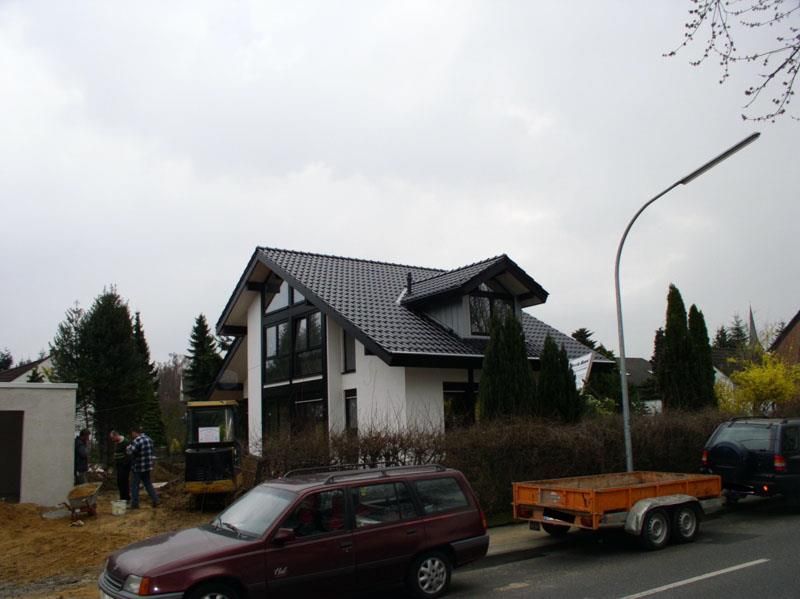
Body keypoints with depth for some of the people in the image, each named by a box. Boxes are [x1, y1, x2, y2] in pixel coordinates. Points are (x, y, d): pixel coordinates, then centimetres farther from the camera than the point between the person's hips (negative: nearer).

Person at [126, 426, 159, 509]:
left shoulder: (137, 441, -19)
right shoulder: (149, 439, 8)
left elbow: (130, 452, -25)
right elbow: (153, 451, 14)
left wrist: (128, 447, -5)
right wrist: (153, 461, 22)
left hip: (138, 468, -8)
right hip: (148, 467, 8)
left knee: (134, 485, 4)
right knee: (148, 483, 16)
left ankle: (134, 504, 9)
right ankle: (155, 500, 15)